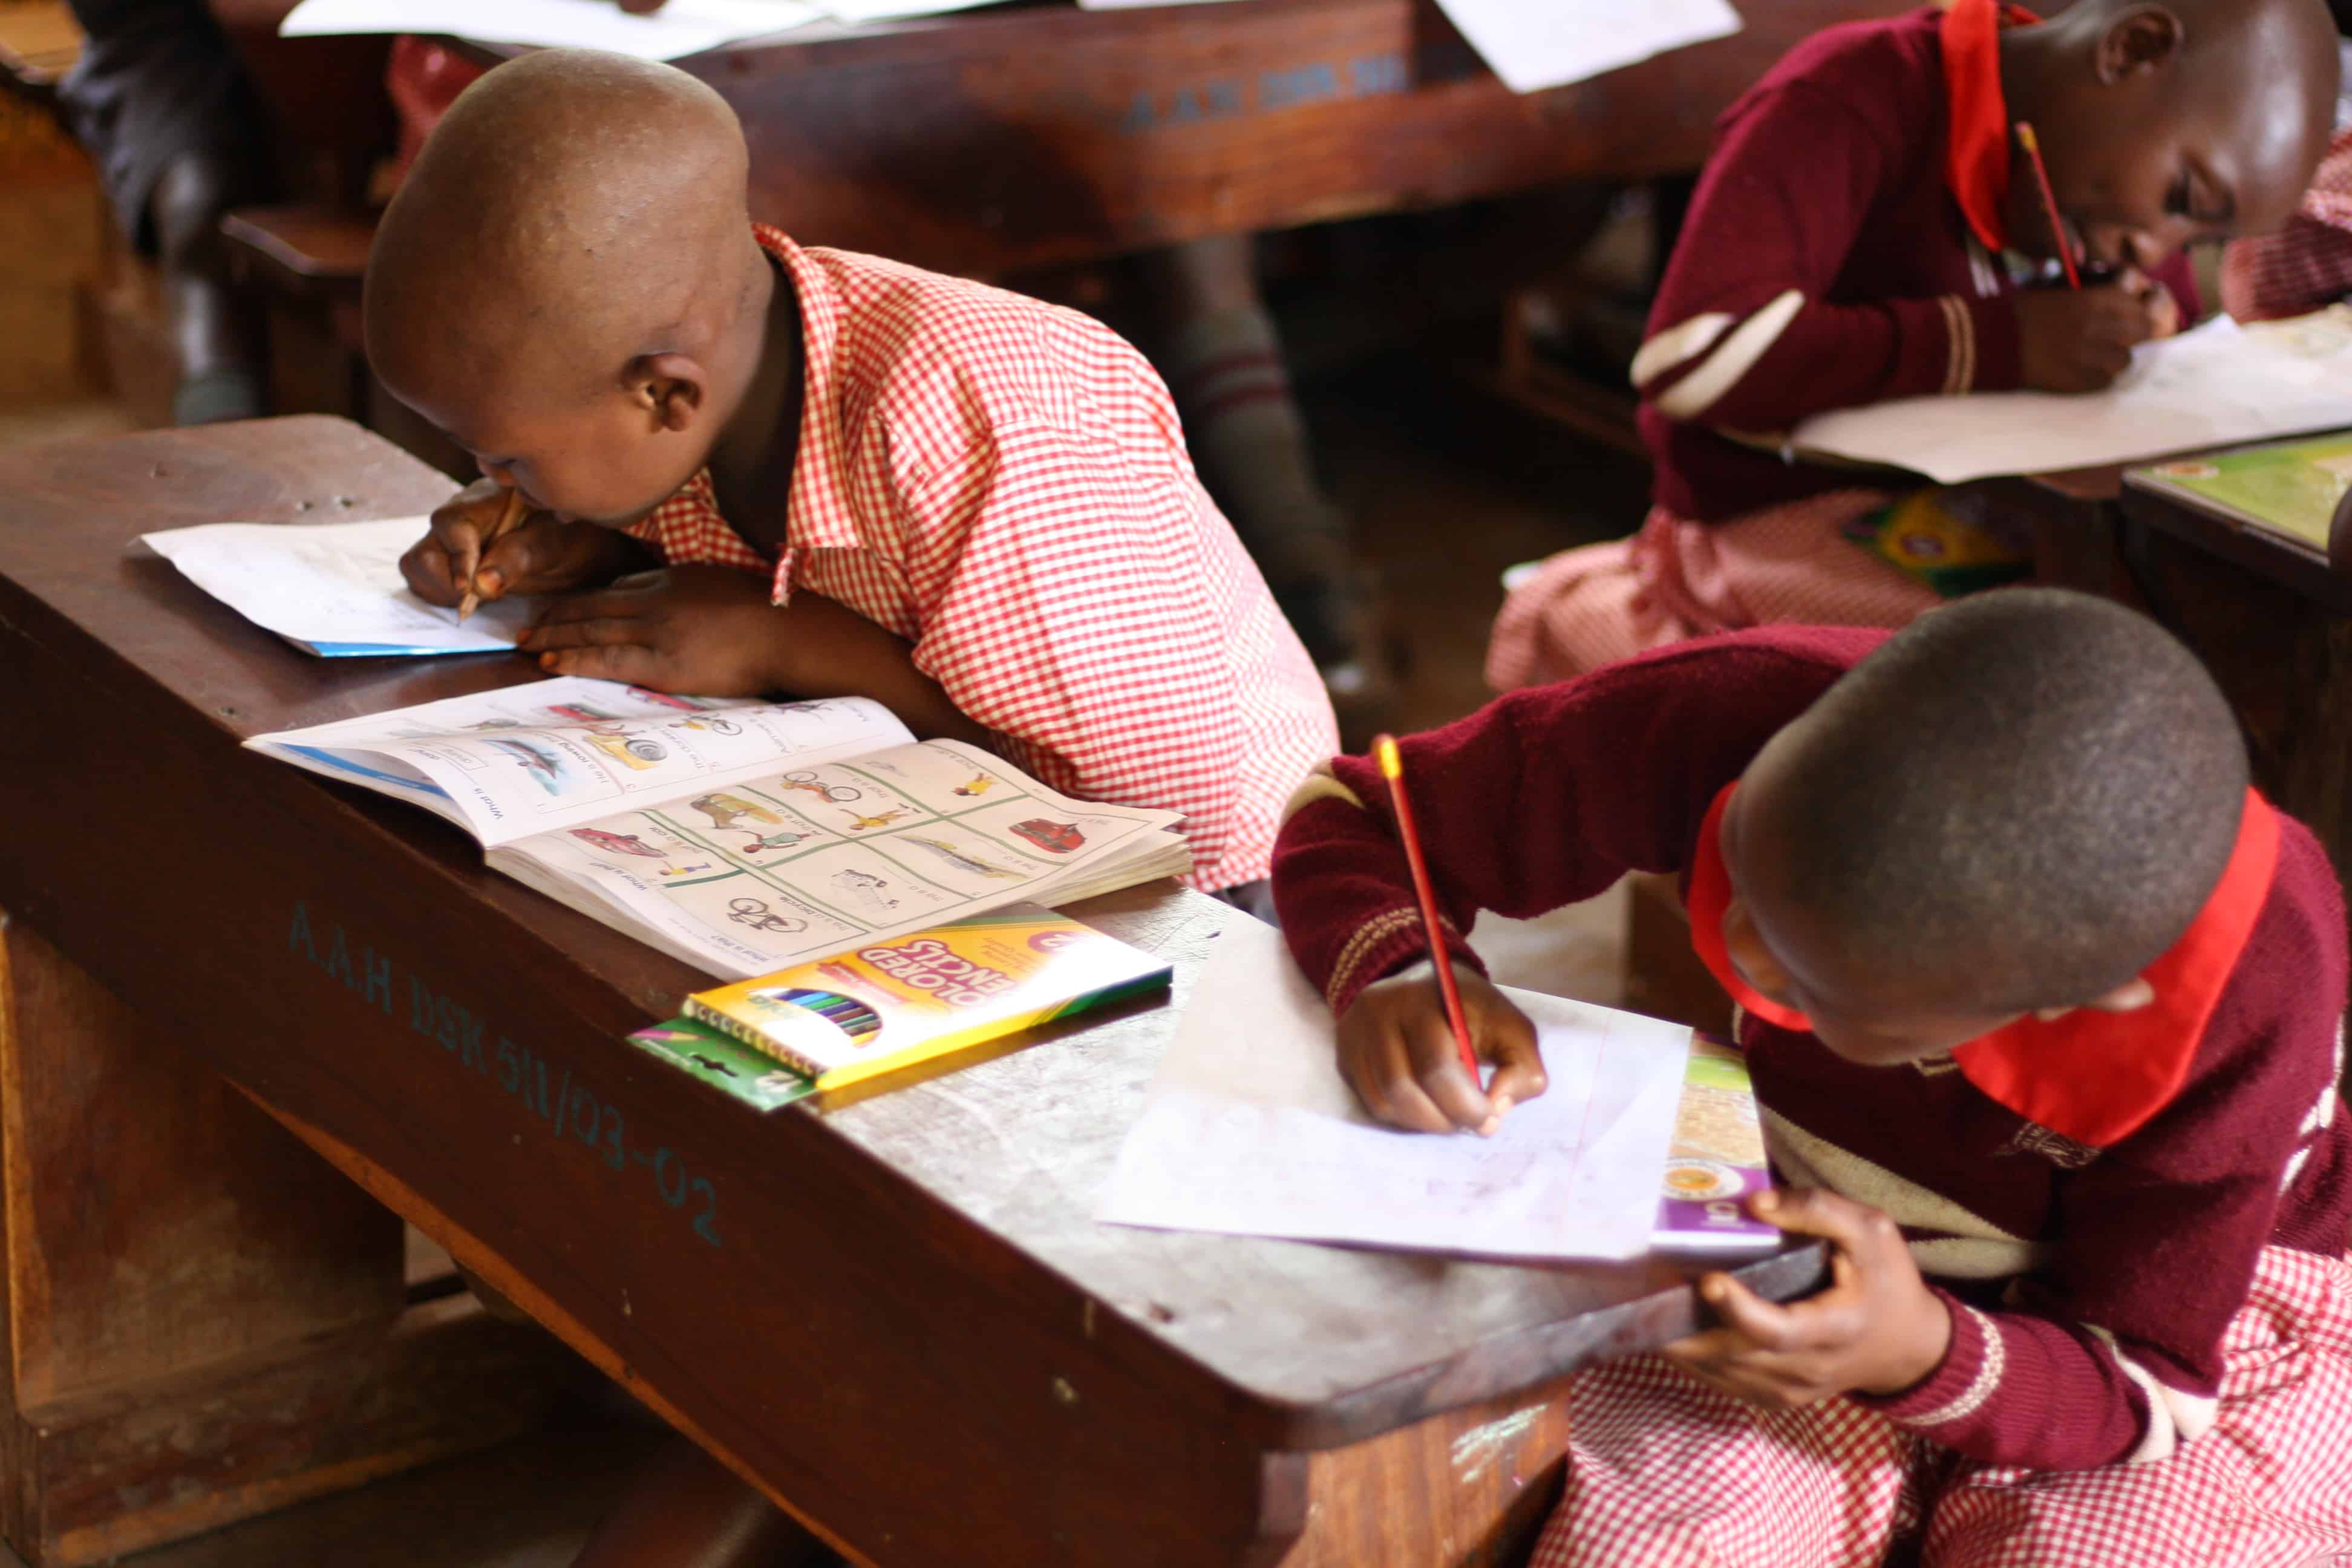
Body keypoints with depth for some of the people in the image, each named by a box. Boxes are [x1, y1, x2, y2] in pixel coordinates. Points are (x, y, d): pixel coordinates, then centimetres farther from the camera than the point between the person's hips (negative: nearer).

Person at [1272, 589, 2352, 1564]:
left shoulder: (2250, 1007, -33)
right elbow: (1351, 813, -12)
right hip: (1809, 1257, 1)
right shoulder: (1727, 717, -27)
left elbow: (2148, 1385, -21)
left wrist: (1922, 1358, -43)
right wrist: (1399, 972, -35)